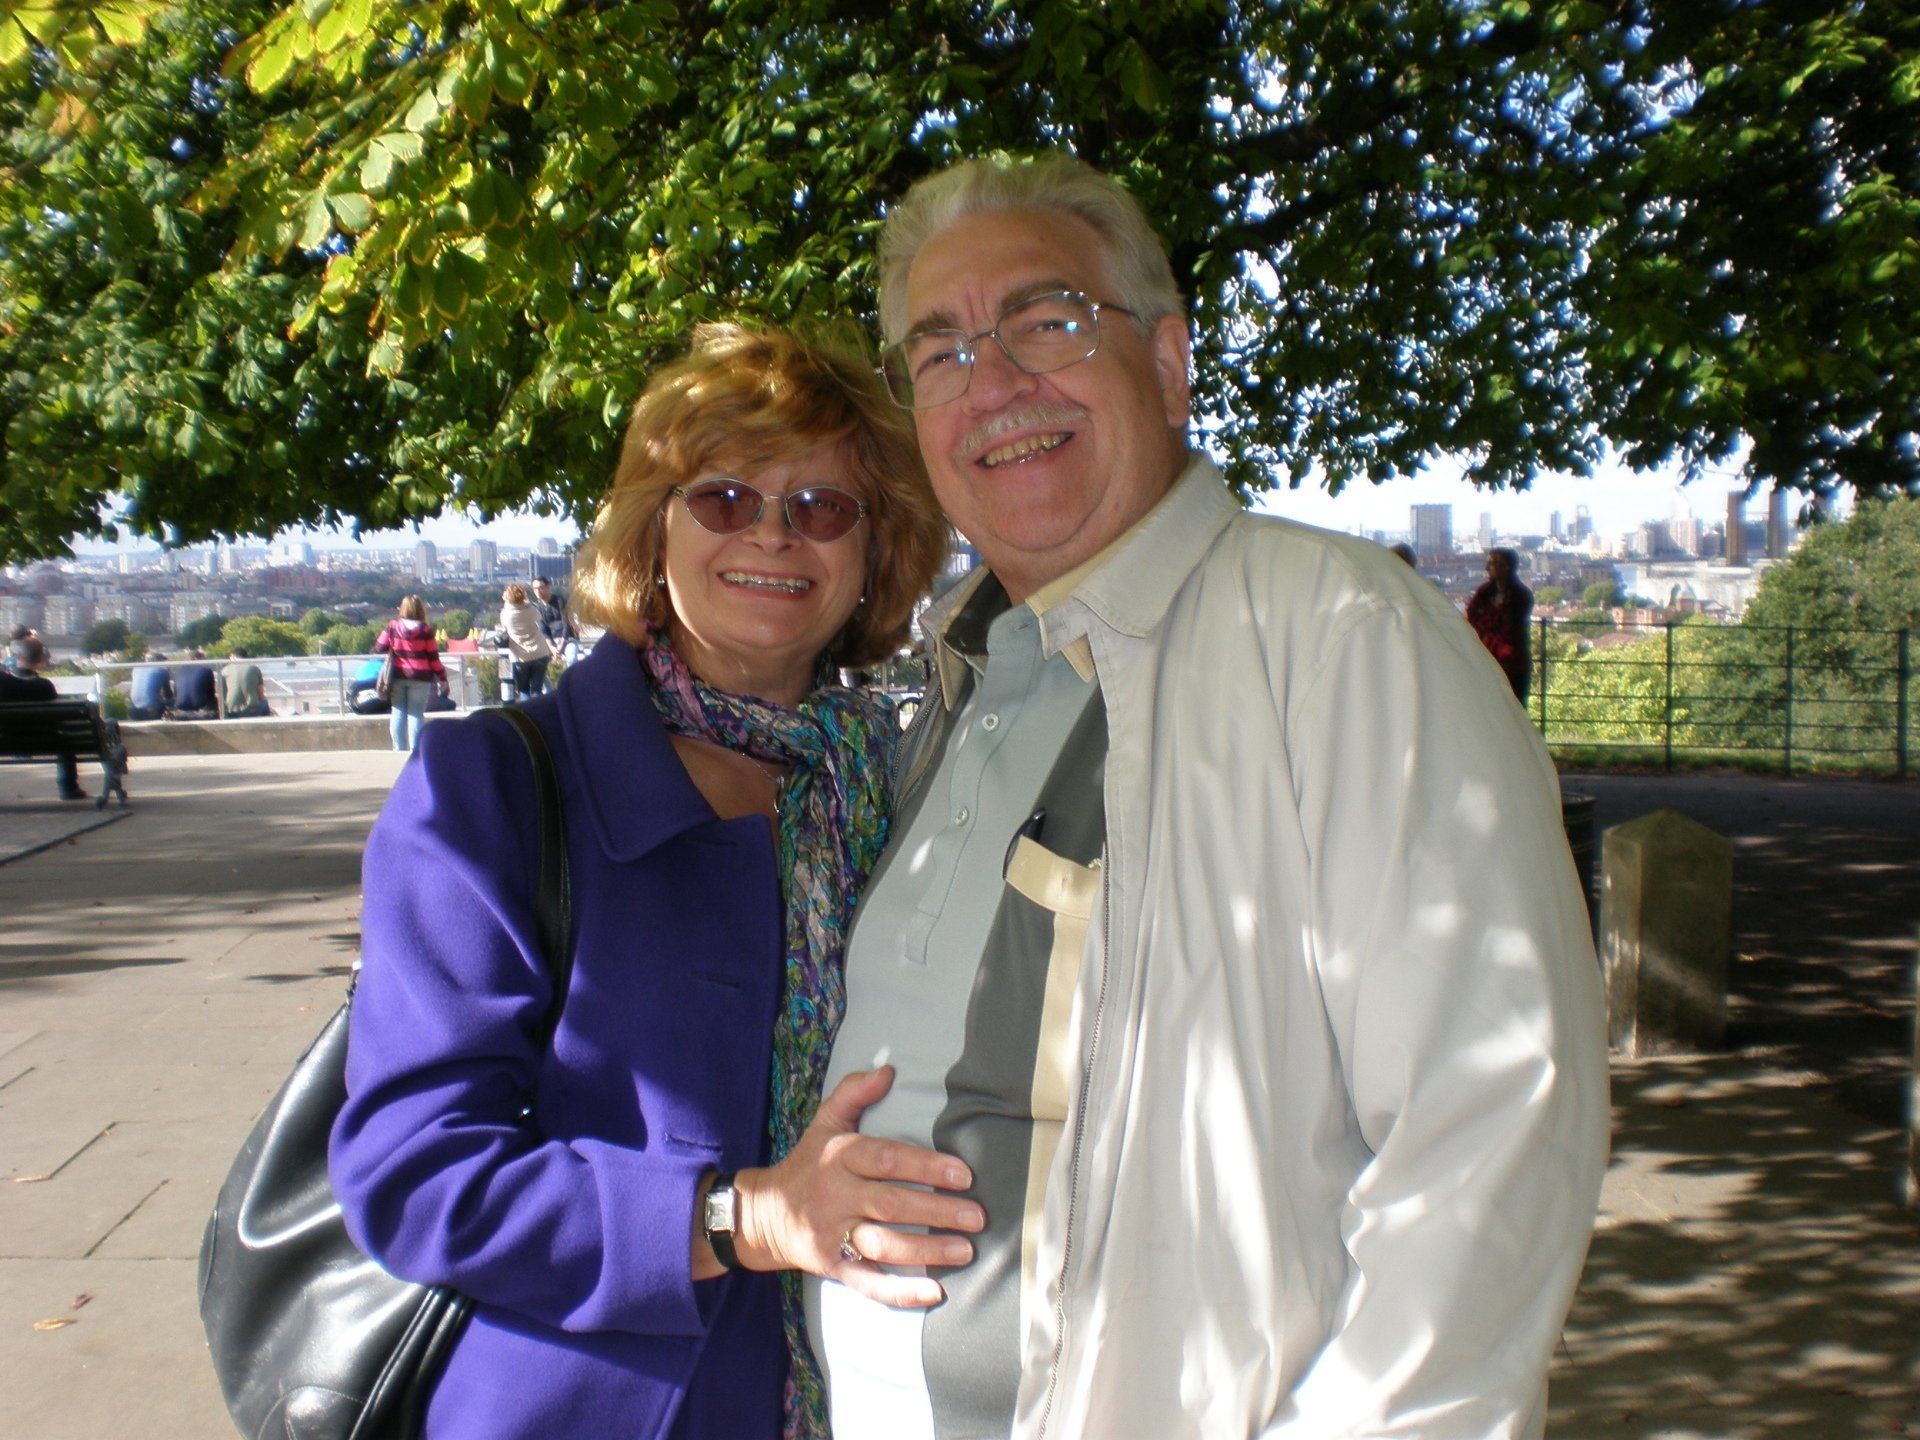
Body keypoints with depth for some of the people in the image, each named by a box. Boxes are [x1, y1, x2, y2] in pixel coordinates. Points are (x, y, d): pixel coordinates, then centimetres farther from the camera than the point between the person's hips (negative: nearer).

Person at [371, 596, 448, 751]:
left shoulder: (392, 626, 0)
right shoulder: (426, 630, -6)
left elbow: (379, 649, 3)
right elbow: (434, 657, -4)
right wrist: (442, 678, 5)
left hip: (397, 676, 2)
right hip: (420, 677, -2)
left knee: (398, 712, 9)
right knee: (416, 714, -1)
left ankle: (399, 749, 10)